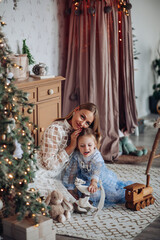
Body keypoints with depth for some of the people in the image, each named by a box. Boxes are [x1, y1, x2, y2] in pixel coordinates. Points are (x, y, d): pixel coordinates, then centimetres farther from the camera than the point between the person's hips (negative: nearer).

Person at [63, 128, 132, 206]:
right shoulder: (77, 156, -14)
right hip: (87, 180, 3)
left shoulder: (96, 155, -26)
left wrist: (94, 182, -65)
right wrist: (70, 189, -6)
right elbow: (71, 172, -5)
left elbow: (97, 169, -46)